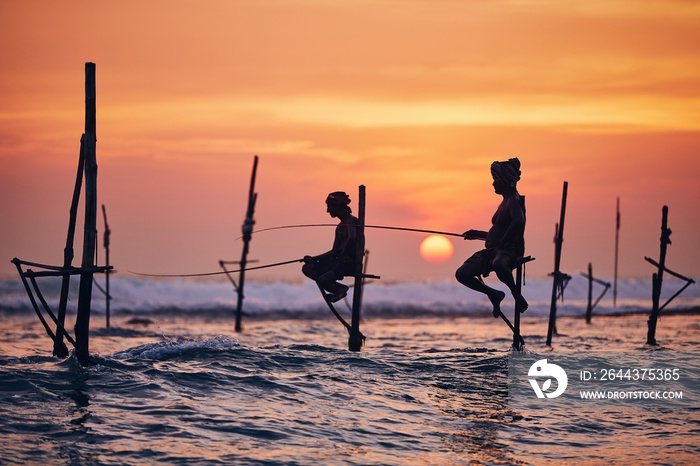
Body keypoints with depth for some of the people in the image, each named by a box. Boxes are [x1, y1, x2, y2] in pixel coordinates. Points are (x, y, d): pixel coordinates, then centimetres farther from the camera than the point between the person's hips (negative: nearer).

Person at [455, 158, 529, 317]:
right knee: (462, 274, -3)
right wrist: (477, 234, 30)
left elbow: (519, 222, -30)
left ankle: (518, 296, -23)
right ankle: (494, 295, 13)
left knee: (498, 265, -45)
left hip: (509, 250, -10)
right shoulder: (506, 201, 21)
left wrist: (502, 243, -26)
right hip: (493, 250, 10)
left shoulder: (514, 201, -8)